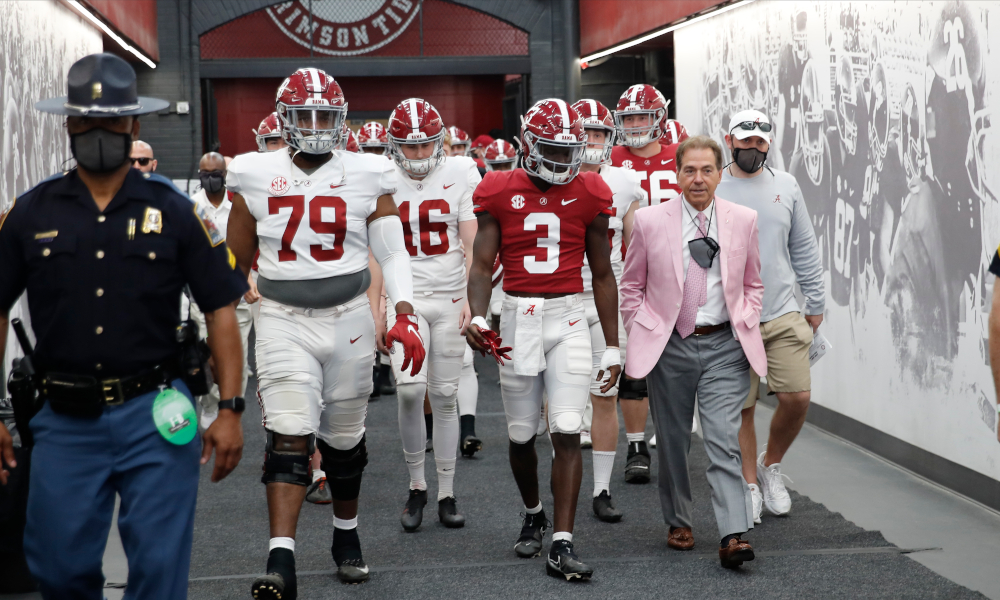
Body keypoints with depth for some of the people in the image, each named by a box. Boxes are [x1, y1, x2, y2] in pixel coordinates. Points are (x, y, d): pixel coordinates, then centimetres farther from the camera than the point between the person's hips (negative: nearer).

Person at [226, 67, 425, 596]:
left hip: (348, 319, 1)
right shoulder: (255, 177, 0)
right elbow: (236, 262, 11)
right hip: (283, 322, -1)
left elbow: (392, 252, -1)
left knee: (344, 439, 14)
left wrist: (405, 317, -13)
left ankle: (346, 536, 36)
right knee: (289, 438, -14)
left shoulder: (366, 176, -1)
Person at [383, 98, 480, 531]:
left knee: (445, 396, 4)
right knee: (410, 390, -15)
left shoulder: (460, 174, -1)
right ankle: (416, 486, 4)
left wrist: (471, 298, -7)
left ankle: (446, 494, 14)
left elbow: (472, 245, 1)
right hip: (404, 296, 0)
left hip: (450, 296, 0)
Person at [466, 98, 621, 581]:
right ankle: (533, 515, 36)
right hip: (518, 317, 0)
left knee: (568, 432, -9)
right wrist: (477, 317, -22)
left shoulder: (589, 196, 2)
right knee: (522, 435, 9)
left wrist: (613, 347, 7)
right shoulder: (500, 192, 0)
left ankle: (561, 545, -7)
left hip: (568, 318, 0)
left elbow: (602, 274, 8)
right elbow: (483, 264, -3)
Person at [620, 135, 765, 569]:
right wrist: (641, 336, 3)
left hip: (724, 344, 0)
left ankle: (734, 536, -14)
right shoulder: (649, 221, -2)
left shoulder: (743, 220, 3)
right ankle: (678, 522, 29)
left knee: (724, 440, -10)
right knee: (672, 441, 11)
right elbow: (631, 285, 8)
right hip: (669, 344, 0)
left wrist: (746, 324, 4)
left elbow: (753, 283, 16)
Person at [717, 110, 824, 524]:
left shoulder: (785, 186, 10)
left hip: (783, 315, 2)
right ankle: (750, 486, 17)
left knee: (796, 398, -5)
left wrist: (816, 303, 14)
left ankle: (770, 465, 20)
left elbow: (804, 249, 15)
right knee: (740, 408, 2)